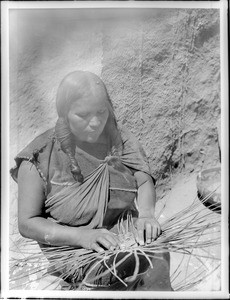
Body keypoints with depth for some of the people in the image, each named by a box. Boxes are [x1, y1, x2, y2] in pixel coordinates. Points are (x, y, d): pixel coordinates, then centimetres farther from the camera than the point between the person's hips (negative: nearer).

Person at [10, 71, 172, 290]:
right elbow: (27, 223, -10)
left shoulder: (120, 139, 2)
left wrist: (146, 214, -26)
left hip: (129, 240, 4)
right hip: (70, 255, -3)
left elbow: (144, 181, -4)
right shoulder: (40, 157, -11)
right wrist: (81, 235, -25)